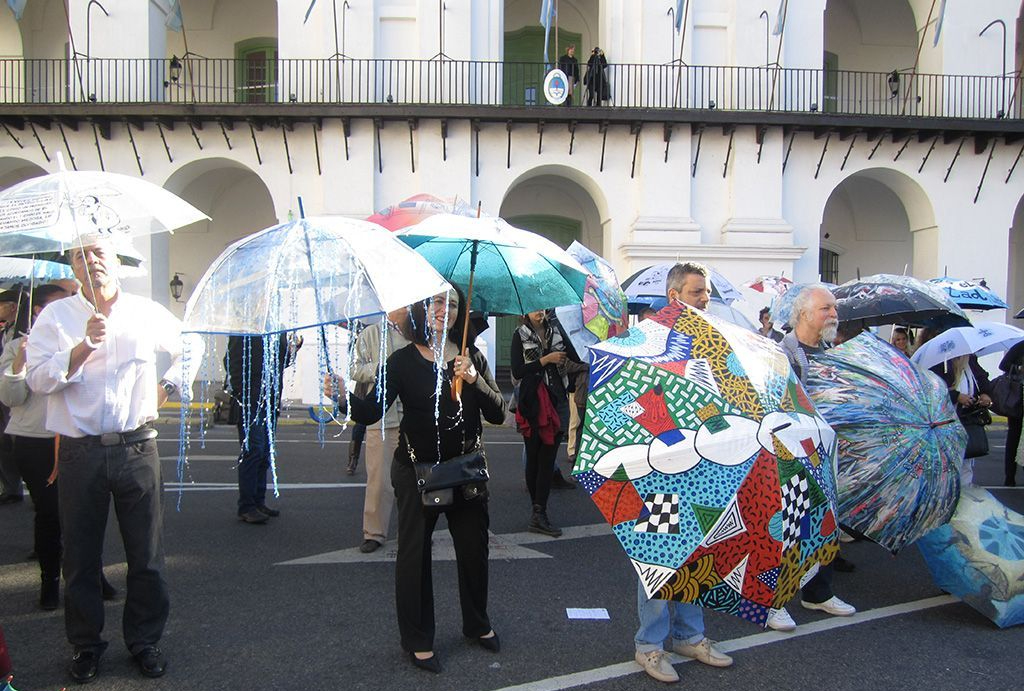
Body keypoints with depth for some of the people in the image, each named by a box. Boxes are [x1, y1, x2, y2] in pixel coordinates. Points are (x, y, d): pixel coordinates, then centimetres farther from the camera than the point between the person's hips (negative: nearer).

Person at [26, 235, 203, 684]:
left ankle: (144, 639, 22)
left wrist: (169, 385, 14)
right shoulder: (56, 316, 3)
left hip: (137, 448, 1)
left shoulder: (147, 313, 8)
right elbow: (38, 378, -9)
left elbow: (192, 346, 24)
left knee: (146, 554, 6)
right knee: (81, 556, 8)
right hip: (79, 453, -1)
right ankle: (86, 645, 25)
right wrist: (83, 347, -21)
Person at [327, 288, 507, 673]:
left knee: (474, 548, 14)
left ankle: (477, 624, 38)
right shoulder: (404, 360, -6)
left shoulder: (472, 357, 3)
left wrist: (475, 380, -19)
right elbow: (371, 412, -16)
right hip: (416, 470, -3)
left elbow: (498, 414, -3)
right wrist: (344, 397, -36)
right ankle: (418, 641, 23)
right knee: (414, 553, 5)